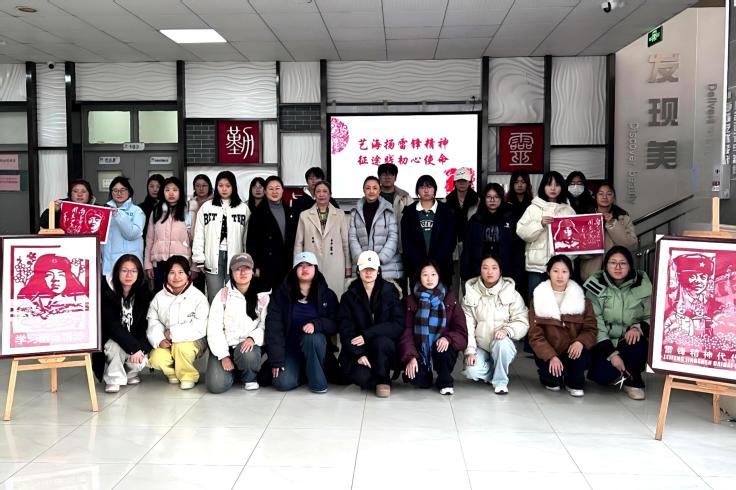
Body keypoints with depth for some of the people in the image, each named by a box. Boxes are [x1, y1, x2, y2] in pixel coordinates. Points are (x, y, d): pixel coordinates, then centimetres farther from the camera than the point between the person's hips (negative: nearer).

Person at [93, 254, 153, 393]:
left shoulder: (144, 293, -7)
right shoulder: (107, 292, -16)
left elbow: (144, 325, -8)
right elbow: (112, 325, -24)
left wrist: (139, 347, -25)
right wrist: (133, 347, -33)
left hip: (137, 341, 3)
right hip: (110, 339, -2)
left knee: (141, 360, -24)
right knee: (115, 346, -34)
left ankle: (131, 372, 12)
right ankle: (113, 378, -10)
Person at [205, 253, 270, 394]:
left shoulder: (262, 296, -1)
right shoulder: (223, 295, -2)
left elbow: (266, 325, -4)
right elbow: (214, 327, -6)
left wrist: (253, 338, -24)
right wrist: (223, 356, -13)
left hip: (248, 345, 0)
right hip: (224, 346, 0)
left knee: (248, 355, -36)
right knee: (216, 385, -20)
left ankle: (250, 378, 0)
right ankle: (232, 370, 16)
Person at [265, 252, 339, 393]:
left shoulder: (327, 295, 1)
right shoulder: (281, 293, -2)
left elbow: (334, 324, -6)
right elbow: (273, 326, -9)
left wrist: (316, 324, -28)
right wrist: (276, 360, -17)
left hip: (315, 343, 0)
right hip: (289, 346, 0)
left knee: (311, 338, -35)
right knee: (283, 383, -23)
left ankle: (317, 380, -13)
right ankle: (300, 370, 12)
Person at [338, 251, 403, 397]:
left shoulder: (389, 292, 1)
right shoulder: (349, 297, 3)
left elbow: (398, 325, -10)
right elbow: (346, 331, -5)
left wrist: (367, 334, -20)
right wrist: (359, 354, -22)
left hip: (385, 347, 0)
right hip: (358, 349, 0)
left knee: (380, 341, -34)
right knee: (361, 377, -29)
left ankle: (382, 380, -7)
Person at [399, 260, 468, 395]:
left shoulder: (449, 299, 3)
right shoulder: (411, 300, 3)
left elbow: (462, 332, -3)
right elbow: (407, 332, -5)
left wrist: (448, 338, -25)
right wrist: (410, 357, -19)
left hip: (442, 349, 0)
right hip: (419, 352, 0)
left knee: (443, 344, -34)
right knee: (420, 381, -27)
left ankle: (445, 381, -7)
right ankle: (424, 373, 12)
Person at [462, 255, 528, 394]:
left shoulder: (512, 293, -5)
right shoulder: (471, 293, -1)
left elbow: (522, 322, -8)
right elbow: (467, 325, -4)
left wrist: (507, 330, -28)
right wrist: (470, 351, -12)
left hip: (504, 346, -1)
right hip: (480, 347, 1)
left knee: (501, 343, -36)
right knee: (472, 371, -27)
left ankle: (500, 381, -12)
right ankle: (495, 372, 8)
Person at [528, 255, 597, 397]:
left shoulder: (580, 297, 2)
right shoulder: (538, 298, -3)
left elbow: (591, 328, -3)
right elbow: (535, 335, -8)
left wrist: (580, 342, -26)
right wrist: (551, 356, -22)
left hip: (573, 351, 1)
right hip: (547, 353, -1)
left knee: (581, 353, -32)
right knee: (553, 378, -29)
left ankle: (574, 383, -1)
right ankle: (552, 380, 11)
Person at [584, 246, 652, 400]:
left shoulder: (642, 285, -5)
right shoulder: (595, 285, -11)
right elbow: (594, 323, -13)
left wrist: (639, 328, -22)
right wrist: (612, 354, -20)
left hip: (630, 340, 1)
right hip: (604, 342, -1)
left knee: (639, 347, -34)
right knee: (602, 376, -25)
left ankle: (633, 380, 0)